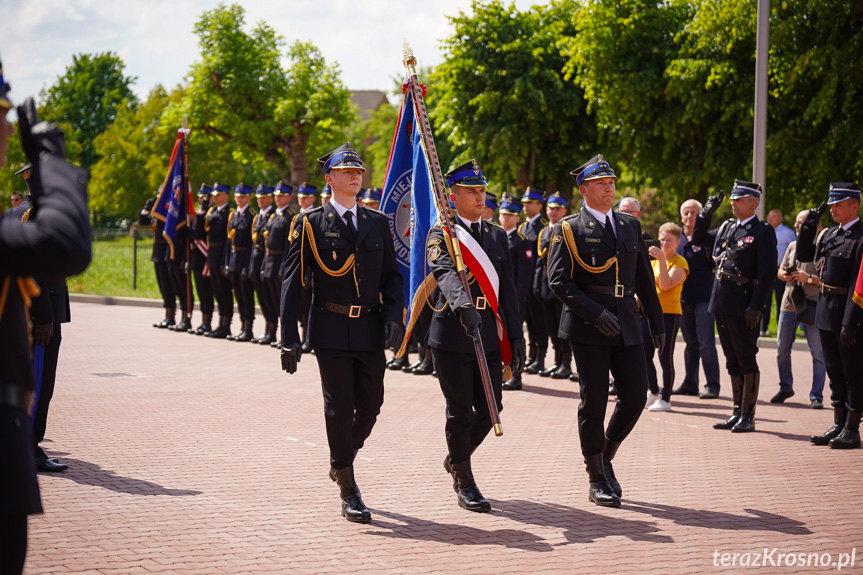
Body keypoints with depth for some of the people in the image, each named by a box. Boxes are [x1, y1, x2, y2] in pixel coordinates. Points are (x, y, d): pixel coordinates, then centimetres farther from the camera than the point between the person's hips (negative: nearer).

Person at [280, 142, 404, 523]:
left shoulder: (377, 223, 12)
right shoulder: (310, 224, 0)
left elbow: (391, 275, 13)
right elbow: (292, 282, -1)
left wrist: (394, 316, -5)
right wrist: (290, 338, -7)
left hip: (371, 329, 4)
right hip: (331, 330, -4)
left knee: (370, 403, 6)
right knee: (340, 407, -2)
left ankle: (342, 460, 34)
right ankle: (348, 491, 6)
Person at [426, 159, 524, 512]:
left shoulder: (497, 235, 14)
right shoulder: (441, 235, -4)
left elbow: (507, 288, 14)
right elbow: (445, 274, -24)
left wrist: (516, 337, 10)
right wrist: (462, 305, -45)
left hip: (490, 335, 5)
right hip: (453, 334, -5)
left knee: (490, 408, 7)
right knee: (460, 412, 1)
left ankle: (456, 459, 32)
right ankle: (464, 483, 14)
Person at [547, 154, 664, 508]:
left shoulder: (630, 226, 14)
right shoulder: (569, 229, -1)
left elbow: (644, 278, 18)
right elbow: (559, 281, -10)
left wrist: (656, 322, 15)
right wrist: (596, 314, -19)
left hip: (627, 325, 5)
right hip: (588, 328, -5)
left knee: (635, 395, -1)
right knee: (594, 402, 0)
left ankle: (605, 456, 23)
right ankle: (597, 479, 12)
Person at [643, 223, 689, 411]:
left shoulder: (679, 263, -5)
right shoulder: (654, 259, 16)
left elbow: (665, 284, -20)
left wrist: (662, 260, -26)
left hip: (669, 313, -6)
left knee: (665, 357, -4)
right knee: (644, 355, 6)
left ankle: (665, 399, 4)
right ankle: (653, 391, 25)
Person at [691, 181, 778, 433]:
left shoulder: (763, 232, -7)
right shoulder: (727, 227, 14)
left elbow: (768, 272, -12)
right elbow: (698, 238, 26)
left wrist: (756, 306, -18)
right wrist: (707, 212, 13)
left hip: (744, 305, -7)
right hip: (722, 304, 7)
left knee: (747, 360, -1)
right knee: (732, 361, 12)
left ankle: (748, 416, 5)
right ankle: (737, 412, 19)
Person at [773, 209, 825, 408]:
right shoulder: (793, 246, 13)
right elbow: (780, 270, 20)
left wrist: (809, 278, -20)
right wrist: (785, 275, -2)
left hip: (812, 306, -6)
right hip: (789, 304, 6)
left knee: (818, 353, -3)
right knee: (782, 349, 11)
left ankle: (816, 396, 4)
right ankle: (785, 388, 27)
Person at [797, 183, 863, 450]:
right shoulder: (829, 234, 11)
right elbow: (803, 255, 21)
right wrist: (808, 226, 6)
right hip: (826, 311, 8)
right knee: (835, 371, 13)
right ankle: (839, 425, 21)